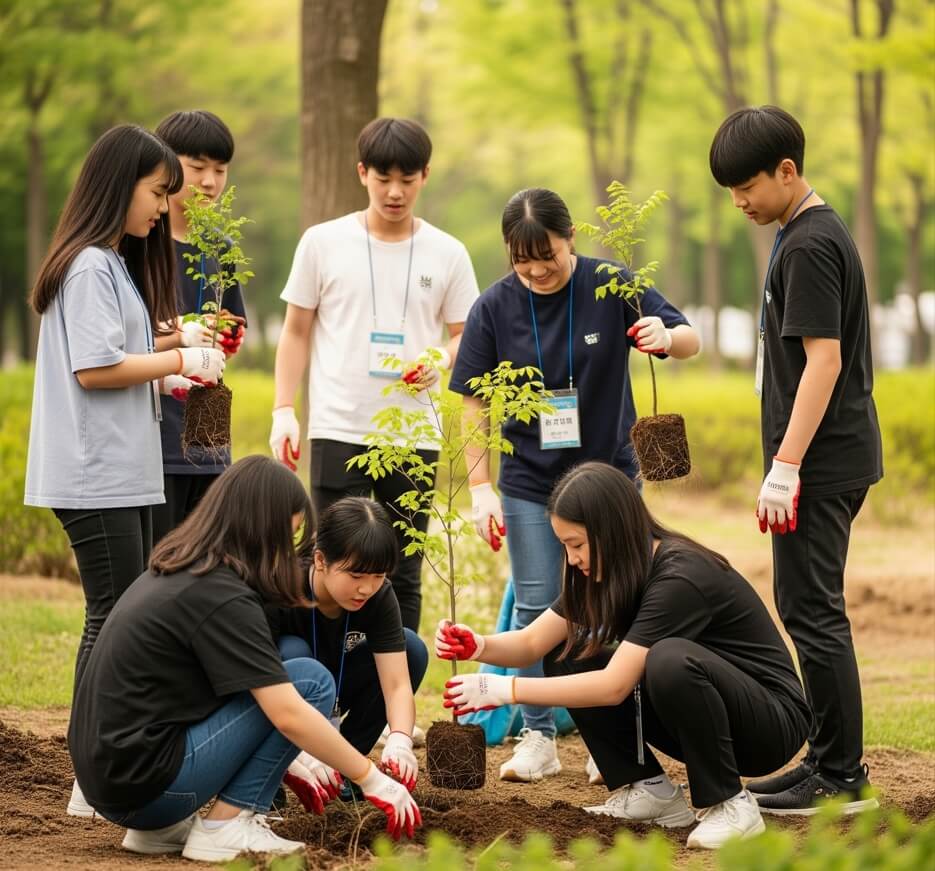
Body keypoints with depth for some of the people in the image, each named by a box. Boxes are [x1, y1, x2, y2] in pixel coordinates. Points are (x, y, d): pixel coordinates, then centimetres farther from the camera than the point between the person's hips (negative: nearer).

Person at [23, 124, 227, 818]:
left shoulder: (117, 264, 19)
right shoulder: (89, 267, -12)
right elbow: (93, 369, -19)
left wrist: (166, 380, 6)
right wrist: (180, 361, -11)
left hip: (127, 473, 10)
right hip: (96, 475, -10)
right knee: (114, 618, -9)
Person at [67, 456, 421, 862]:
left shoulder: (175, 573, 13)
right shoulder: (222, 597, -15)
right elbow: (289, 715, -18)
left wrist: (280, 762, 26)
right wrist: (373, 780, -9)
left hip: (104, 774, 9)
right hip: (143, 782, -9)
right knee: (311, 682, -5)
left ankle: (161, 827, 15)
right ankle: (226, 826, -4)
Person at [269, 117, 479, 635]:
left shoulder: (446, 253, 5)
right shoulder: (323, 243, 2)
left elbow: (465, 335, 12)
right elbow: (296, 333, 8)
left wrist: (441, 360, -11)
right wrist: (283, 410, -1)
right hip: (339, 431, -1)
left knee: (403, 577, 7)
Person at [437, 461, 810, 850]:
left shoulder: (682, 577, -27)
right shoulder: (607, 571, -2)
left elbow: (613, 686, -32)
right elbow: (531, 643, -2)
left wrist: (505, 690, -32)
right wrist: (478, 645, -23)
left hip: (773, 721, -8)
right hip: (697, 716, 8)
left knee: (670, 659, -37)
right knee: (568, 661, -5)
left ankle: (730, 806, -19)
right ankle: (651, 792, 1)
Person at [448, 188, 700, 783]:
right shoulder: (494, 308, -9)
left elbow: (690, 342, -8)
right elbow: (474, 404, -4)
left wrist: (666, 336, -32)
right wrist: (481, 488, -10)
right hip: (531, 483, 1)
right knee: (535, 609, 3)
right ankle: (538, 738, 13)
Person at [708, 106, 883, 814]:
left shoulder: (809, 245, -16)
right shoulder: (815, 232, 16)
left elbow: (824, 361, -21)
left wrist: (784, 468, -22)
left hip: (820, 463, -10)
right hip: (837, 457, 10)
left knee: (812, 611, -6)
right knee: (808, 608, 13)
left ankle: (841, 779, -2)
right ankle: (829, 762, 18)